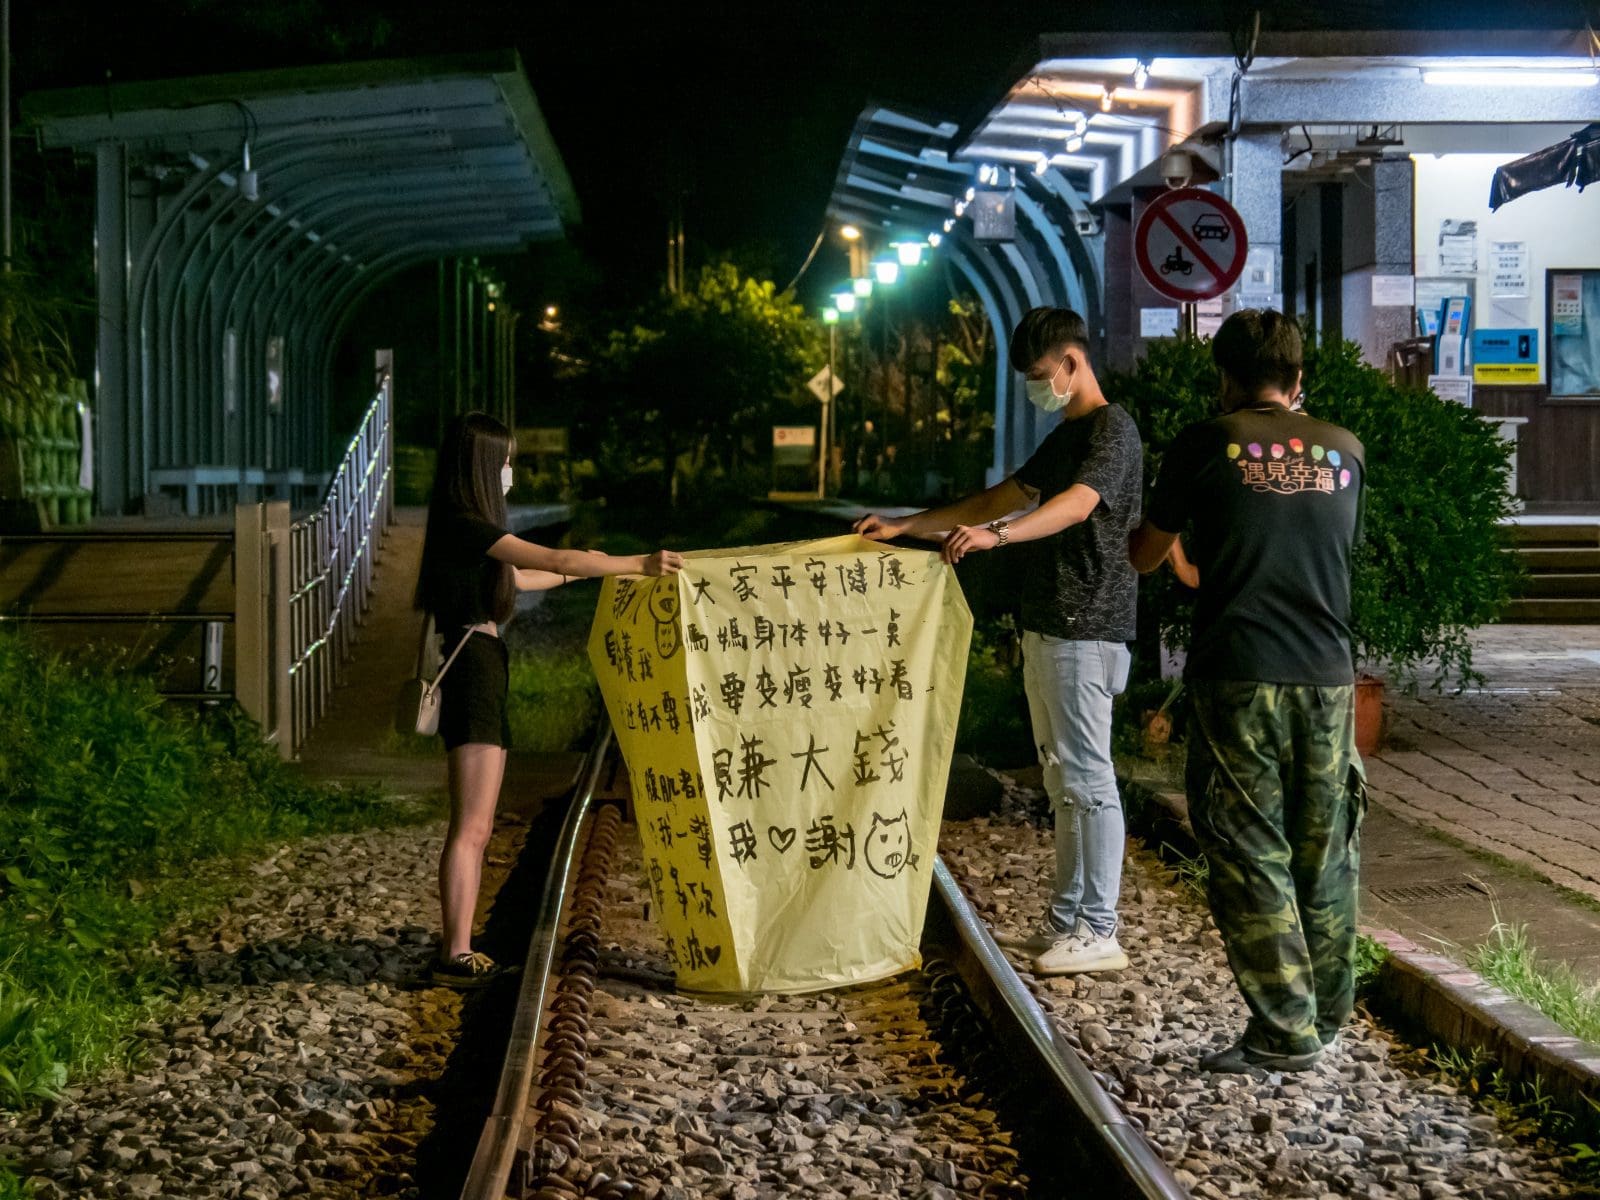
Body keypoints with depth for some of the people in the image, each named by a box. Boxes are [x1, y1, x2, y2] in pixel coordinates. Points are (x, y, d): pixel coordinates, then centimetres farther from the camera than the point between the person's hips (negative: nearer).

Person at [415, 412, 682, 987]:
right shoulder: (465, 525, -14)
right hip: (472, 673, -10)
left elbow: (518, 578, 30)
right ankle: (454, 957, -8)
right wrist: (637, 564, -13)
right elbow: (555, 561, -17)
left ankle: (459, 950, 15)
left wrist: (592, 569, 38)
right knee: (470, 827, -9)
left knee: (476, 826, 12)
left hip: (480, 674, 10)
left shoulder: (464, 527, 16)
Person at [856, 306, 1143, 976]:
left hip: (1085, 631, -10)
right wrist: (903, 528, 20)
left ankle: (1098, 933, -4)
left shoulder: (1112, 429, -10)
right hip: (1046, 626, 10)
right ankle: (1066, 921, 17)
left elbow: (1078, 503, -28)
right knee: (1061, 778, 11)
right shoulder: (1066, 435, 21)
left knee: (1086, 776, -8)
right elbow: (999, 498, 25)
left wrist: (997, 535, -43)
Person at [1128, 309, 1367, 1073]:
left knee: (1251, 857, 1)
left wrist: (1183, 541, 32)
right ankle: (1326, 1020, 20)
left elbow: (1145, 556, 7)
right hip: (1327, 678, 4)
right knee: (1325, 857, 12)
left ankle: (1284, 1032, 1)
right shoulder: (1344, 452, 9)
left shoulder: (1207, 444, -2)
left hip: (1237, 676, -4)